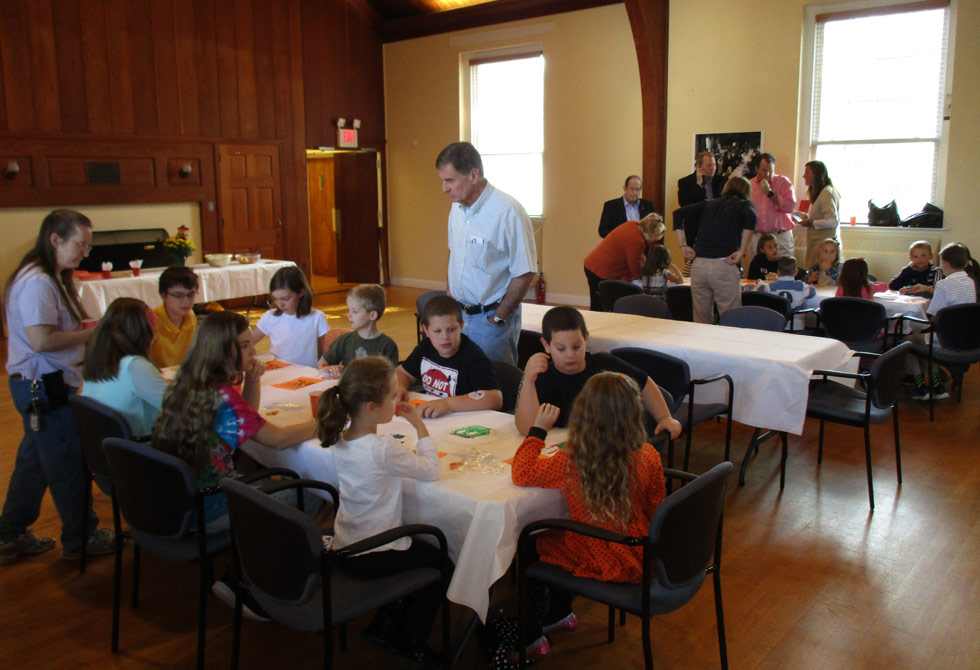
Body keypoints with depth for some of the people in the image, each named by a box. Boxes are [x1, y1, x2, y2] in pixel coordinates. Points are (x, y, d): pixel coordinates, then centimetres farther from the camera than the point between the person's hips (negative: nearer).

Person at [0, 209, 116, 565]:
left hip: (45, 386, 11)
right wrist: (94, 332, -18)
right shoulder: (36, 282, -20)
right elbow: (41, 340, -27)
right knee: (68, 464, 2)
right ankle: (81, 538, 16)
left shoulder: (52, 279, 14)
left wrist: (95, 327, 5)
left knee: (35, 461, 19)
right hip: (43, 387, -11)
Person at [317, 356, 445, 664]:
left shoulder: (338, 439, -5)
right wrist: (419, 424, -13)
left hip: (344, 547, 8)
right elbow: (431, 471, -20)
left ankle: (386, 619, 32)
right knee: (440, 562, 16)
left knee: (418, 548, 30)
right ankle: (410, 642, 25)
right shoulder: (383, 449, -30)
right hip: (374, 556, -8)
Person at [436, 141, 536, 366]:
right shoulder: (457, 208, 5)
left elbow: (524, 273, -17)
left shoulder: (508, 212, -19)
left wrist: (498, 319, -13)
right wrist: (450, 293, 11)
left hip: (491, 316, -6)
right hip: (459, 313, 7)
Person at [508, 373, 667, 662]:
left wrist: (538, 430, -3)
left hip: (600, 565, -5)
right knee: (556, 533, 28)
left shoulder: (571, 463, -25)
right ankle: (561, 613, 46)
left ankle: (532, 636, 28)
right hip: (640, 558, 5)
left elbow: (522, 473, -12)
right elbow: (655, 509, 0)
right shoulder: (649, 457, -14)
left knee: (531, 543, 19)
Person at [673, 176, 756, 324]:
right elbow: (751, 217, -14)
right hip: (723, 266, -4)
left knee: (701, 321, 12)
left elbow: (678, 213, 13)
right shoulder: (744, 205, 9)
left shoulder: (709, 205, 21)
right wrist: (742, 251, -10)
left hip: (698, 265, 4)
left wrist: (683, 246, 10)